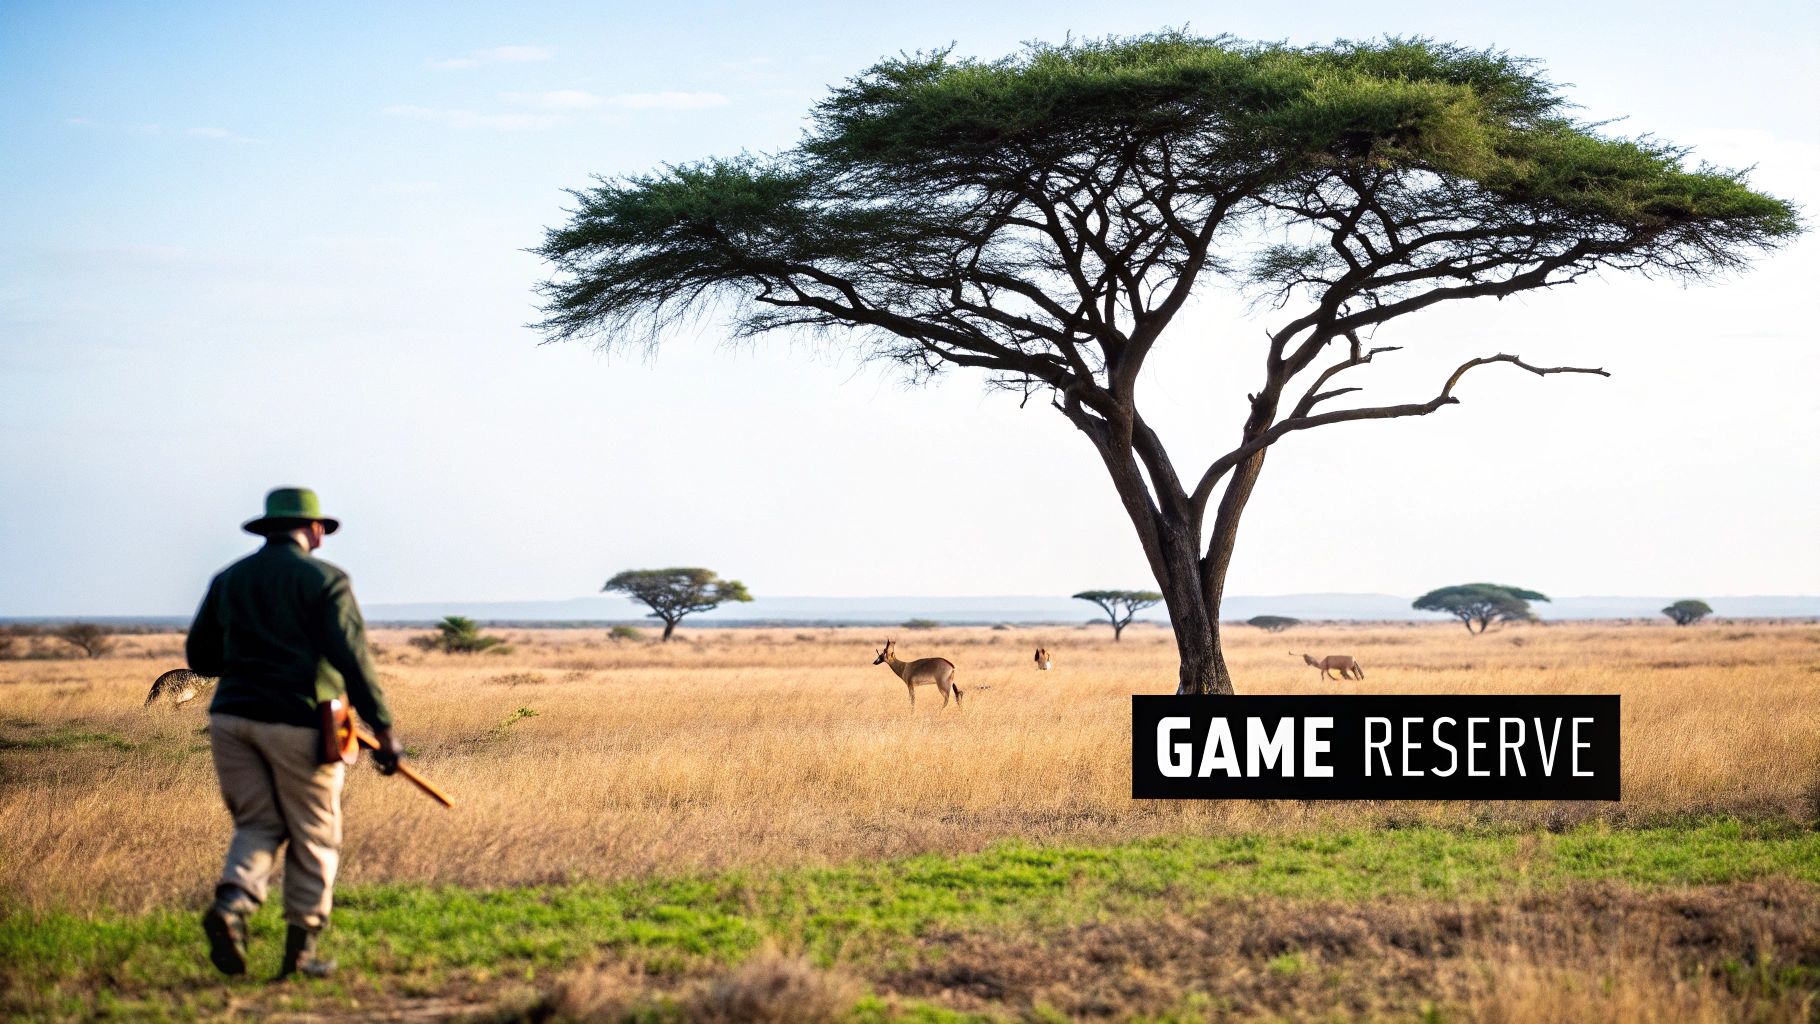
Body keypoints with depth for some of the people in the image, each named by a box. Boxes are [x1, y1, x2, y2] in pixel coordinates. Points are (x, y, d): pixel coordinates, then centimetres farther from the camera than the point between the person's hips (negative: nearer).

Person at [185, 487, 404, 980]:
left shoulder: (228, 579, 12)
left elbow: (199, 655, 15)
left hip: (233, 717, 4)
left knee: (258, 825, 12)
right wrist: (383, 728, -12)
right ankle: (301, 948, 8)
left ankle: (230, 905, -15)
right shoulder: (324, 579, -4)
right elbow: (351, 656, -12)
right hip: (297, 724, -4)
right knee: (313, 838, 7)